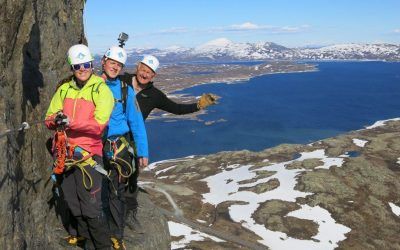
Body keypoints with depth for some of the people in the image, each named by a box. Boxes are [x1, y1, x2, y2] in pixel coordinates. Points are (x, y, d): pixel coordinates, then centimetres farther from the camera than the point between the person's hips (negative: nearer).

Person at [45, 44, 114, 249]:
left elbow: (98, 124, -16)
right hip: (65, 153, 6)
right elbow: (49, 118, 10)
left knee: (92, 207, -5)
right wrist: (56, 119, -13)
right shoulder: (64, 89, 12)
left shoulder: (101, 90, -4)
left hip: (88, 154, -5)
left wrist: (70, 122, -22)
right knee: (74, 205, 15)